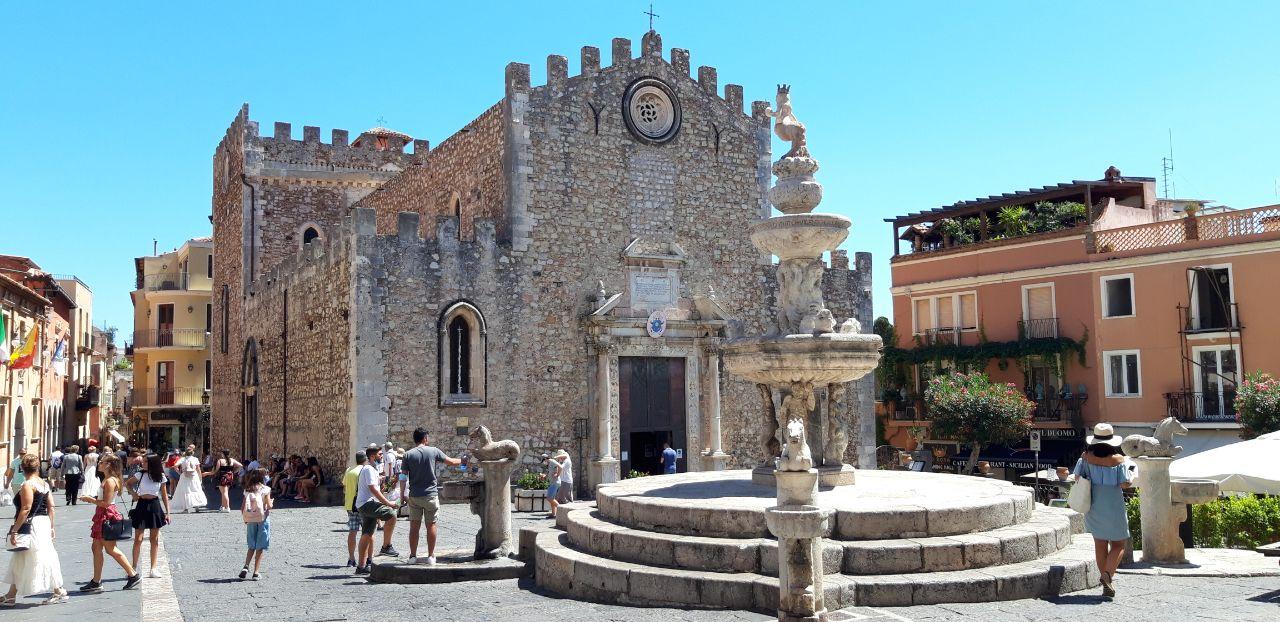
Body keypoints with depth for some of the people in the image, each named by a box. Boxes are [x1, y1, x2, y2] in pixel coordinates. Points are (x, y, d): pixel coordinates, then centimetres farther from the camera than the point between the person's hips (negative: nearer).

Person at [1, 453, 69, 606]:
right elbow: (51, 507, 10)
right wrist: (51, 527, 17)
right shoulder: (45, 484, 10)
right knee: (18, 561, 15)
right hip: (44, 523, 9)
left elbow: (25, 510, -20)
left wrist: (14, 531, -18)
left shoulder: (27, 485, -14)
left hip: (31, 525, -9)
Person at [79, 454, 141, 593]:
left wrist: (90, 500, -13)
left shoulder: (109, 481, -18)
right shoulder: (106, 479, 14)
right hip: (102, 515, 11)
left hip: (107, 516, -11)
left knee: (110, 549, -4)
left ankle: (133, 575, 3)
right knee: (96, 548, 10)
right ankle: (96, 582, 14)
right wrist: (91, 499, 12)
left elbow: (106, 503, -22)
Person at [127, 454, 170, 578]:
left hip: (155, 506, 1)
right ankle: (134, 567, 7)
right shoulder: (141, 475, -3)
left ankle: (153, 568, 12)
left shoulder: (161, 477, -1)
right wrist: (133, 493, -5)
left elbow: (164, 496, 5)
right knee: (138, 539, -3)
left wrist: (167, 512, 3)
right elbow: (128, 483, 13)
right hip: (142, 505, -1)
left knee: (154, 539, 6)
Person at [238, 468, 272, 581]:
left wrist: (245, 519, 15)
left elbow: (243, 508, 2)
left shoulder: (247, 490, 4)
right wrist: (271, 501, 8)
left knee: (252, 546, 16)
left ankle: (246, 566, -1)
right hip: (262, 519, -4)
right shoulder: (265, 489, -8)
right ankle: (256, 572, 3)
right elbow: (269, 506, -12)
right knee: (260, 547, 4)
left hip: (250, 520, 4)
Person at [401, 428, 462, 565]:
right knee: (431, 525, 6)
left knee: (414, 526, 8)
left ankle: (413, 556, 10)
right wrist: (462, 461, 26)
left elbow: (403, 476, -1)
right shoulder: (433, 451, -4)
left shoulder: (408, 455, -2)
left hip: (414, 496, 1)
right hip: (431, 494, -1)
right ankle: (431, 556, 9)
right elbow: (450, 462, 6)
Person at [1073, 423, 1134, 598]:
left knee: (1100, 544, 12)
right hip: (1114, 508, -3)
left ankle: (1107, 584, 16)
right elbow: (1125, 484, -13)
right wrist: (1132, 474, 7)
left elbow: (1077, 477, -2)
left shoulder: (1086, 457, -5)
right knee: (1118, 544, 9)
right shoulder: (1118, 459, -12)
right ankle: (1109, 573, -16)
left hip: (1094, 507, 3)